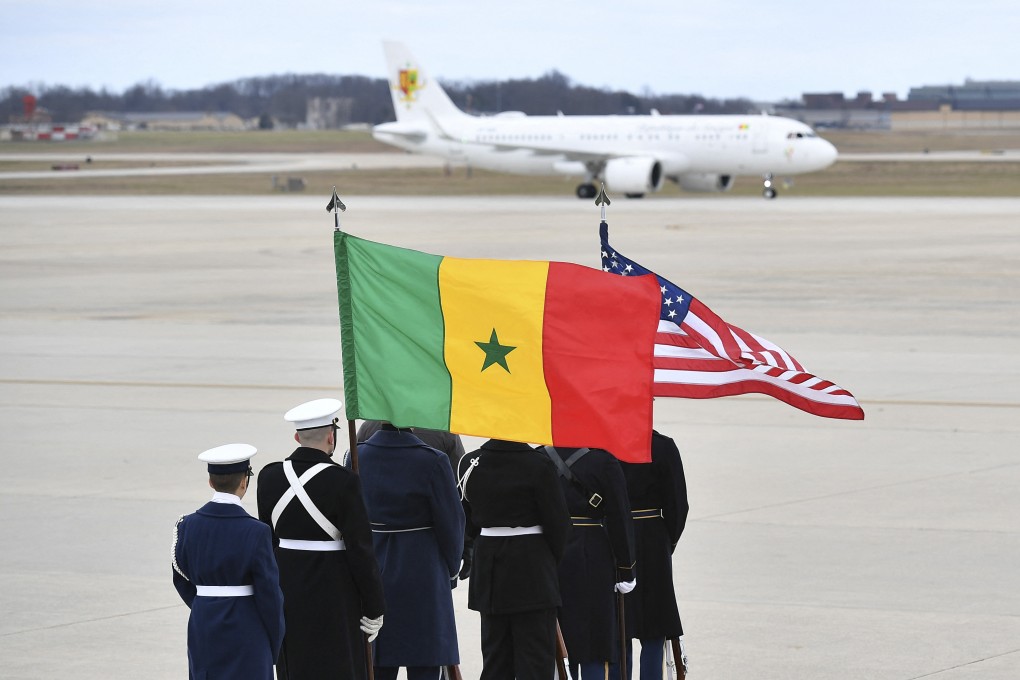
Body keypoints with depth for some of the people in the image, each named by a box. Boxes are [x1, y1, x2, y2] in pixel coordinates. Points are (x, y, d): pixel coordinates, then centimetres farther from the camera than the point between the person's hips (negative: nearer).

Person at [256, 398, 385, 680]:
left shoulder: (270, 477, 1)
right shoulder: (342, 482, -15)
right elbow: (360, 548, -13)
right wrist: (373, 609, -5)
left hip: (287, 591, 5)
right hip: (333, 593, -5)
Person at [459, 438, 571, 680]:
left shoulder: (470, 463, 0)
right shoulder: (538, 465, -14)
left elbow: (469, 521, 9)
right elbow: (557, 523, -9)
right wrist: (551, 560, 8)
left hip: (487, 565, 5)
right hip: (532, 567, -5)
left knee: (494, 654, 11)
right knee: (535, 656, 0)